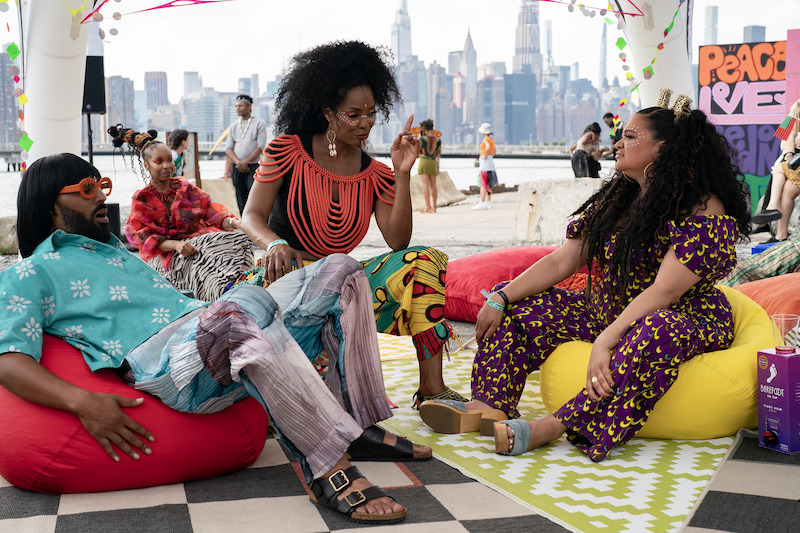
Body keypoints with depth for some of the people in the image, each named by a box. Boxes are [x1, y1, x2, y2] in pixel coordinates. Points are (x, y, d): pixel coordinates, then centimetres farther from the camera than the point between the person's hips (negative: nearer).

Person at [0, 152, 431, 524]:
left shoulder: (117, 251, 35)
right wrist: (83, 402, -23)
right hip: (165, 362, -9)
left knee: (340, 271, 2)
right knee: (247, 304, -41)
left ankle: (360, 423, -4)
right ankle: (328, 466, -36)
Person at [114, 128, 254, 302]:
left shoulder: (184, 187, 17)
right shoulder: (141, 199, 7)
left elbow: (211, 211, 6)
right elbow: (142, 237, -6)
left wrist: (235, 223, -16)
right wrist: (175, 245, -25)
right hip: (165, 255, -4)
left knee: (239, 240, -25)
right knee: (201, 257, -38)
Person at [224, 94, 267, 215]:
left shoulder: (259, 123, 1)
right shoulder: (233, 126, 14)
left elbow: (260, 147, -6)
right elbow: (228, 148, 9)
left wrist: (245, 162, -14)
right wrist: (238, 162, -9)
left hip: (254, 166, -4)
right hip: (237, 168, 4)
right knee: (241, 203, 5)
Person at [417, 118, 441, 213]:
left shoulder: (422, 139, -10)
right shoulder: (438, 140, 2)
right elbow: (439, 153, 11)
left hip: (423, 162, -4)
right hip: (433, 163, 4)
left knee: (425, 185, -6)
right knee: (433, 185, 10)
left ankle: (427, 207, -12)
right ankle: (434, 207, 14)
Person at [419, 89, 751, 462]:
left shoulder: (705, 211, -16)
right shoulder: (616, 198, 7)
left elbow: (663, 291, -27)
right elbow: (563, 261, 3)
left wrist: (605, 341, -37)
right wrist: (500, 299, -7)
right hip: (607, 313, 7)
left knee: (656, 333, -43)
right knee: (516, 305, -1)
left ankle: (556, 425, -44)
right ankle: (489, 405, -20)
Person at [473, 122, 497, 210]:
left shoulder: (486, 139, -13)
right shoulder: (491, 139, 15)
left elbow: (488, 148, -33)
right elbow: (495, 151, 26)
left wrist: (485, 156, -20)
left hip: (485, 162, -9)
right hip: (490, 162, 9)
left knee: (483, 184, -10)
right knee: (488, 184, 11)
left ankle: (482, 203, -12)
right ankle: (488, 203, 14)